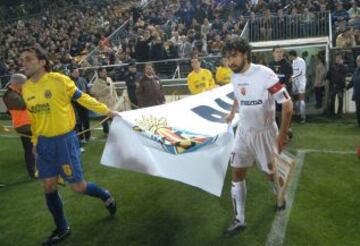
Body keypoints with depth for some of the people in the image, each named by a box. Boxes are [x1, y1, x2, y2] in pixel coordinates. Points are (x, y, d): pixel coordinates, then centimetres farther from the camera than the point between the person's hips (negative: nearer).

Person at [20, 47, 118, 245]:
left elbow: (82, 98, -5)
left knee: (77, 186, -1)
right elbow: (34, 117, 15)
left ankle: (106, 196, 30)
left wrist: (106, 111, -4)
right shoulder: (26, 88, 5)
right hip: (44, 143, 6)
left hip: (65, 139, -6)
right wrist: (35, 142, 17)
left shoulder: (59, 80, -13)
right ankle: (62, 229, 27)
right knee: (49, 187, 8)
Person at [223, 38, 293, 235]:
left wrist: (283, 135, -18)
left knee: (271, 173, 11)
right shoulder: (234, 77, -1)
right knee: (237, 174, 3)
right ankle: (239, 220, 16)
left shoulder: (265, 74, -22)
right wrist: (232, 114, 25)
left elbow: (287, 104, -19)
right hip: (243, 131, 5)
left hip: (264, 133, -5)